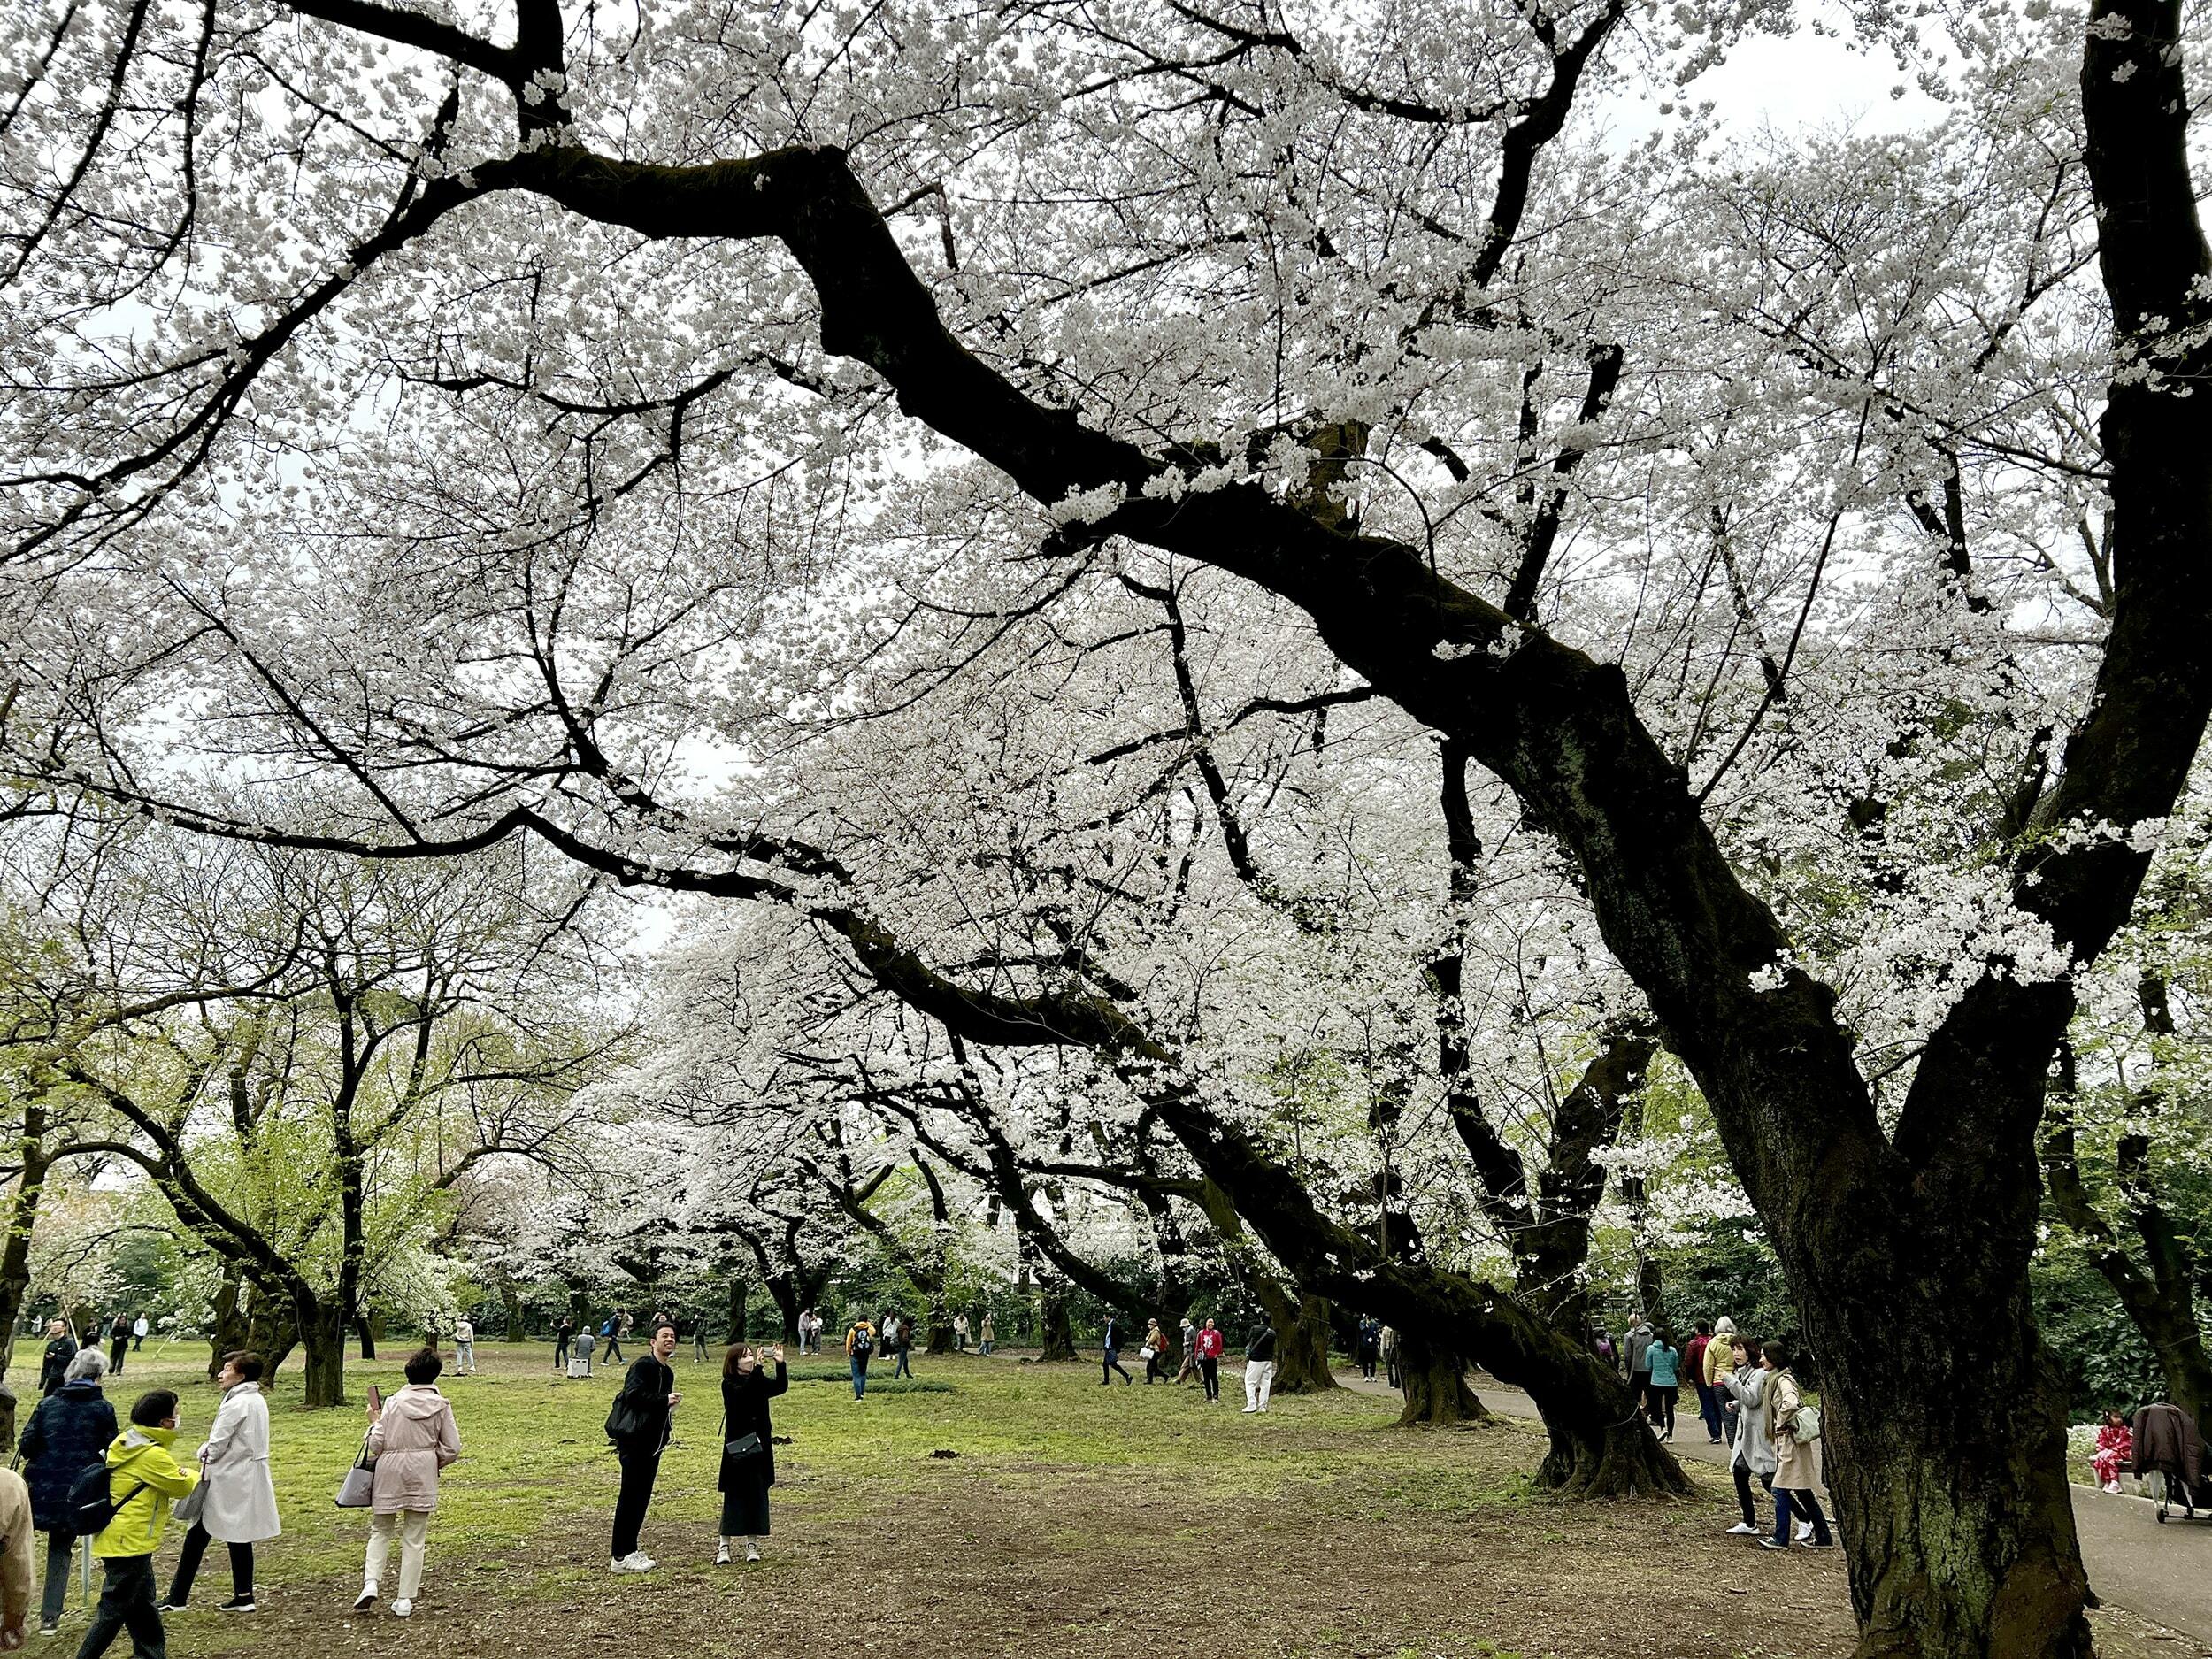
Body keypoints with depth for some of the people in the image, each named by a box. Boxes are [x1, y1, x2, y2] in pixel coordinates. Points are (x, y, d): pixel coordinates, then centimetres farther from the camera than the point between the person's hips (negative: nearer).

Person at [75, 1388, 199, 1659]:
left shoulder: (127, 1443, 7)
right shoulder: (152, 1455, -21)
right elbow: (182, 1485, -9)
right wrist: (195, 1475, 12)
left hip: (121, 1540, 10)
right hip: (128, 1543, -10)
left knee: (143, 1606, 18)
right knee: (113, 1611, -1)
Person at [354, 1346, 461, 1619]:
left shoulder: (394, 1402, -7)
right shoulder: (441, 1405, -5)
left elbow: (376, 1445, -6)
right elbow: (452, 1448, -4)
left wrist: (374, 1421, 11)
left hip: (389, 1473, 0)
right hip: (422, 1474, 0)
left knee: (380, 1530, 17)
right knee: (414, 1539, 8)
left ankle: (371, 1582, -2)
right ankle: (405, 1601, 10)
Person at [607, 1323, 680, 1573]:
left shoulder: (667, 1372, 17)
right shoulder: (642, 1365, -11)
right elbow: (633, 1394, -25)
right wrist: (665, 1400, -23)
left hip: (652, 1442, 9)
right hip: (634, 1439, -9)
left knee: (642, 1497, 12)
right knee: (631, 1496, -7)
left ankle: (630, 1549, 21)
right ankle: (620, 1557, -4)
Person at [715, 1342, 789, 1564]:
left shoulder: (759, 1382, 7)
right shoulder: (729, 1385, -7)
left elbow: (781, 1387, -9)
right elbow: (745, 1393, -28)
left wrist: (780, 1364, -22)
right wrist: (757, 1368, -35)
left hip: (759, 1448, 4)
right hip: (737, 1448, -4)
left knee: (758, 1495, 6)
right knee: (734, 1496, -2)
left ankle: (752, 1543, 15)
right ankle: (724, 1546, 6)